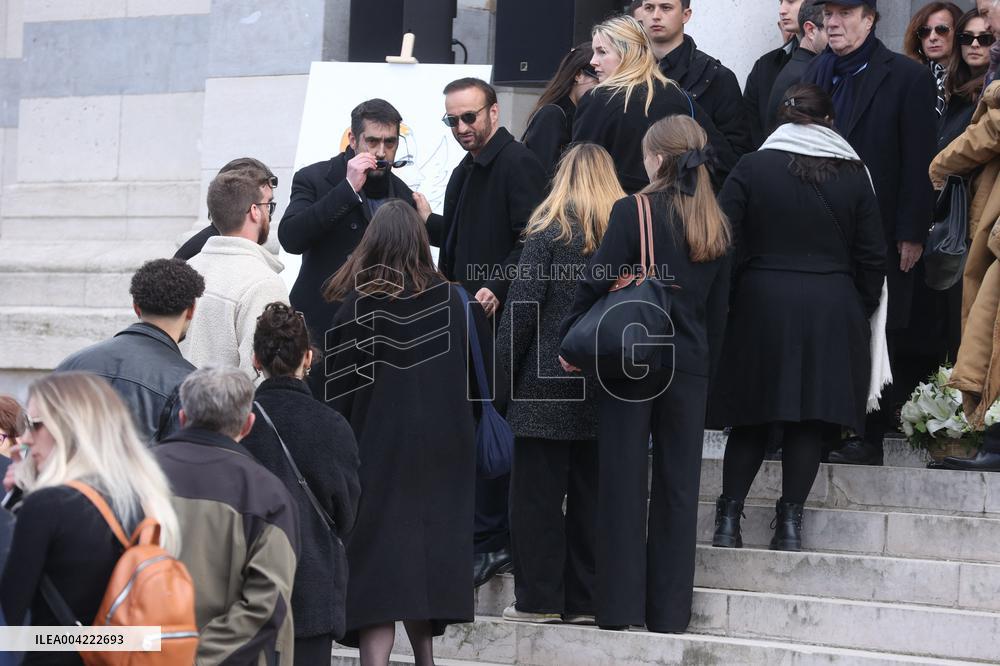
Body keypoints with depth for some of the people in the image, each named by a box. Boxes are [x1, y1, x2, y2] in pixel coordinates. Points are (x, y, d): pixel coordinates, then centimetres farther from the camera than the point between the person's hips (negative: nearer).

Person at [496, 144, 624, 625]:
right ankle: (584, 598, 11)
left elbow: (524, 304, -9)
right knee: (590, 493, 9)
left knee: (538, 491, 1)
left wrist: (504, 366, -1)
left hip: (547, 382, -4)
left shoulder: (550, 230, -5)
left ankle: (539, 597, 1)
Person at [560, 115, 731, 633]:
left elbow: (598, 281, -13)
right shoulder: (716, 226, 8)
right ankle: (669, 610, 9)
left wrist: (572, 339, -3)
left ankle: (620, 605, 1)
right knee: (678, 486, 7)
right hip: (689, 366, 4)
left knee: (624, 482, 1)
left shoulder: (632, 212, -9)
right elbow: (717, 308, 13)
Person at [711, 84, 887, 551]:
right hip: (833, 310, 0)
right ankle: (790, 520, 2)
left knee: (752, 417, 9)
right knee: (811, 420, 4)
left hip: (761, 306, 0)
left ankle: (729, 517, 4)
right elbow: (872, 256, 4)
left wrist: (728, 299, 5)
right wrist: (861, 314, 15)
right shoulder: (854, 175, 2)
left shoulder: (752, 168, -2)